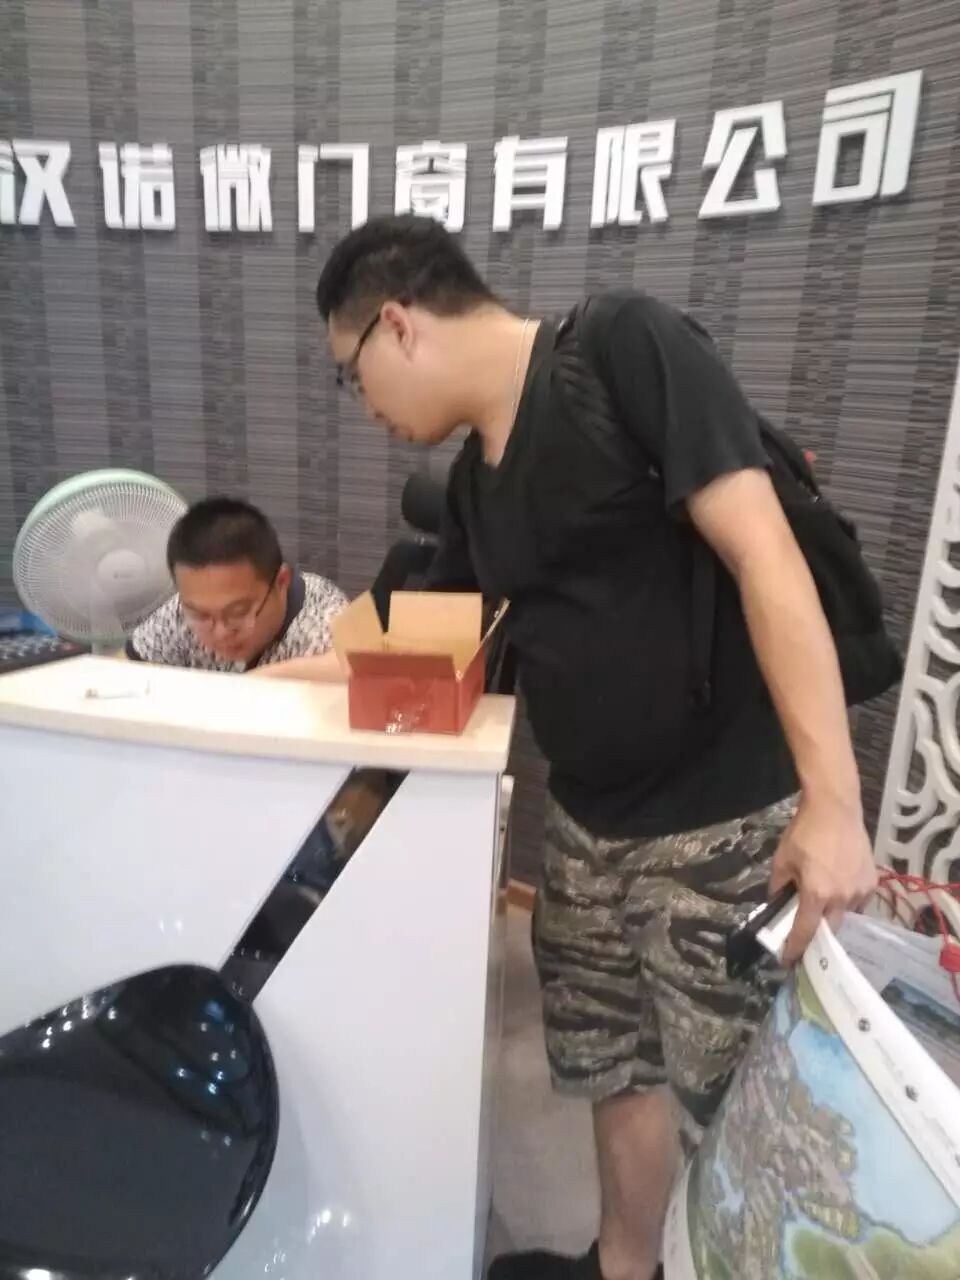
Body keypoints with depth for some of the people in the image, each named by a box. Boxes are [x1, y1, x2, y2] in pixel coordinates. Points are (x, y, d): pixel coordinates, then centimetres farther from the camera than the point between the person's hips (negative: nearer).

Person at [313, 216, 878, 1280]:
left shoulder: (624, 346, -14)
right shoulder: (475, 477, 8)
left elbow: (766, 556, -20)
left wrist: (833, 799, -23)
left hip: (735, 817, -7)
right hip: (591, 823, 7)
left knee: (734, 1093, 10)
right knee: (620, 1066, 21)